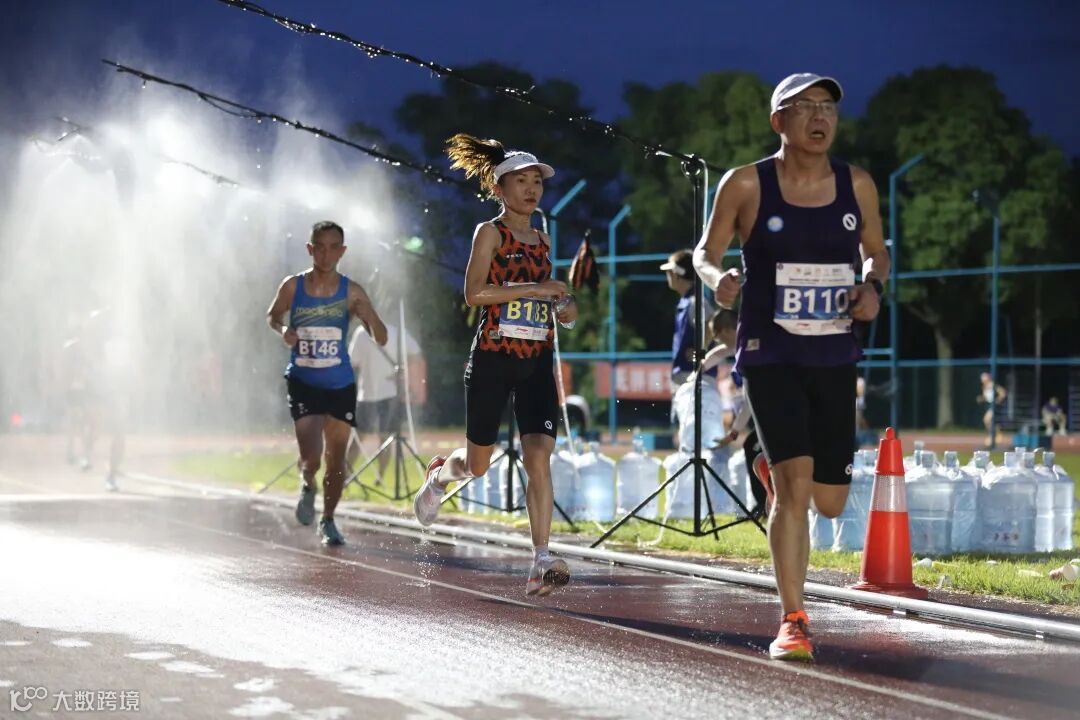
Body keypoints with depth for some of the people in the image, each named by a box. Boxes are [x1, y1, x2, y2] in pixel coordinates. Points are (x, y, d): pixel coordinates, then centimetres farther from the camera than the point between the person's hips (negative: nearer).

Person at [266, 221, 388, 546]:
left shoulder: (351, 292, -7)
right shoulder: (292, 287, -6)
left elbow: (381, 339, -8)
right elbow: (273, 315, 13)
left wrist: (369, 317, -29)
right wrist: (283, 330, -10)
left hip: (340, 385, 1)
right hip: (303, 383, -1)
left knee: (336, 458, 8)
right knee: (311, 455, -14)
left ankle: (328, 522, 28)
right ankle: (307, 486, 22)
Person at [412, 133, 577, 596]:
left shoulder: (542, 240, 15)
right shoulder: (490, 232, -3)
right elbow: (474, 292, -16)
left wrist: (561, 309, 8)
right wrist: (535, 289, -19)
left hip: (536, 362, 4)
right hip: (492, 357, -4)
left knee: (539, 456, -12)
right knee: (478, 464, 8)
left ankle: (541, 562, -17)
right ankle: (439, 475, 45)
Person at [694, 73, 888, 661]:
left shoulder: (857, 185, 3)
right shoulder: (746, 184, -6)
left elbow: (876, 252, 16)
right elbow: (706, 251, 4)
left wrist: (872, 287, -6)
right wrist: (718, 277, -18)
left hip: (835, 358, 4)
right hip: (770, 354, -4)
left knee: (830, 502, 9)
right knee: (794, 485, -18)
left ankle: (772, 471, 45)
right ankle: (793, 622, -8)